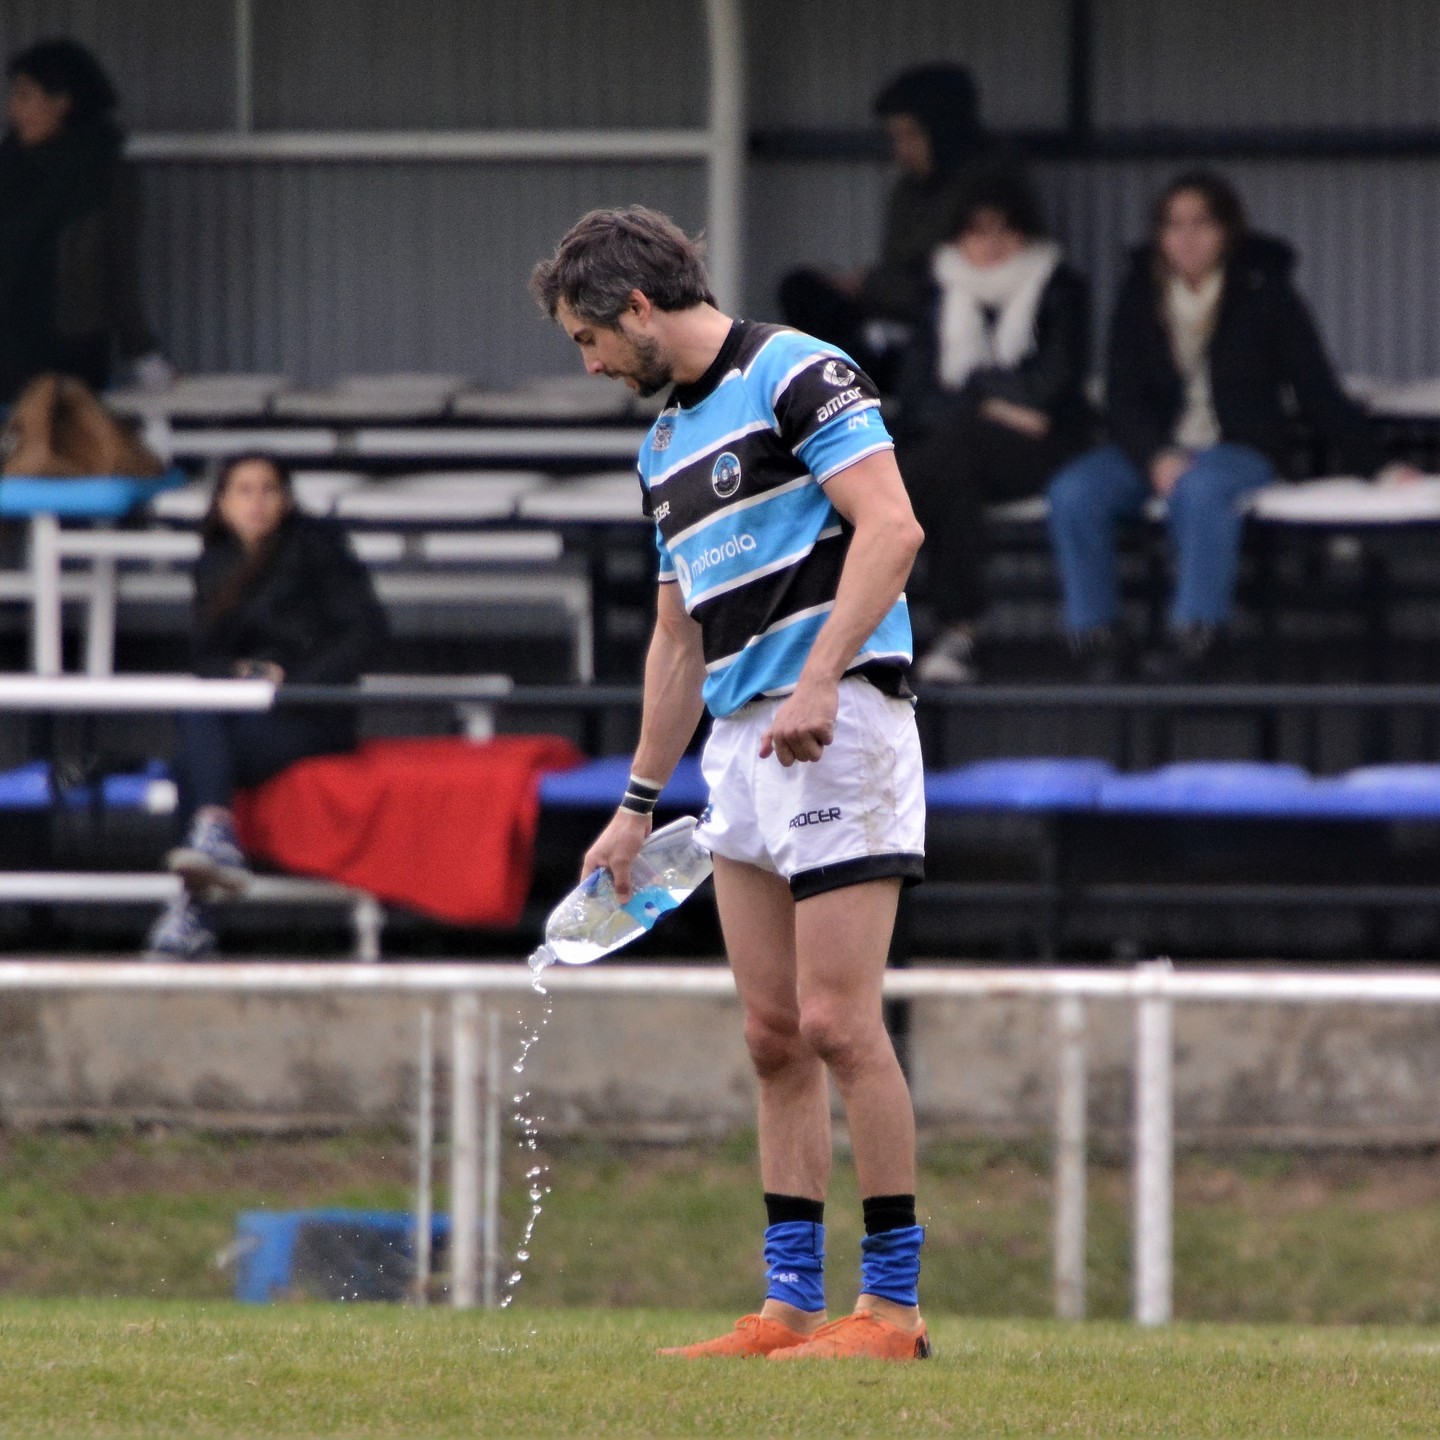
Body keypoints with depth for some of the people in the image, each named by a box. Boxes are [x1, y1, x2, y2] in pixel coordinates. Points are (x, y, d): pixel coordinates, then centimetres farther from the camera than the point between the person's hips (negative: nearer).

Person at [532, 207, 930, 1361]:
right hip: (740, 743, 9)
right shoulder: (666, 442, 21)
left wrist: (819, 682, -25)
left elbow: (890, 527, -17)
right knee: (774, 1036, 6)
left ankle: (894, 1304, -7)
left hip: (838, 724, -9)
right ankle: (792, 1304, 7)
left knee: (838, 1022, -11)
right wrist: (639, 805, 26)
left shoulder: (795, 375, -6)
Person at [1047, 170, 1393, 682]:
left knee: (1201, 490, -40)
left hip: (1240, 451, -3)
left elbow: (1318, 391, 1)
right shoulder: (1140, 297, 6)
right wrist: (1155, 457, -18)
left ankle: (1197, 632, -35)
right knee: (1073, 492, -26)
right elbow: (1123, 395, 2)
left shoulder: (1265, 294, 0)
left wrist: (1372, 465, -6)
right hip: (1153, 449, 3)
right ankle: (1096, 635, -19)